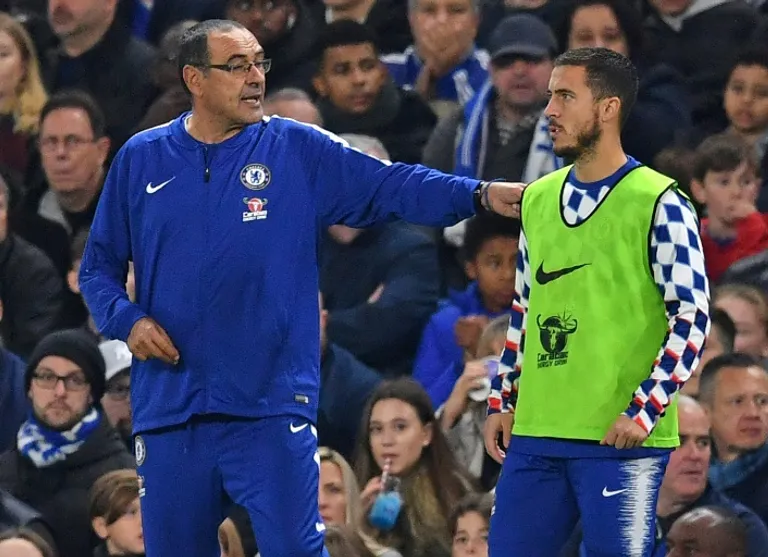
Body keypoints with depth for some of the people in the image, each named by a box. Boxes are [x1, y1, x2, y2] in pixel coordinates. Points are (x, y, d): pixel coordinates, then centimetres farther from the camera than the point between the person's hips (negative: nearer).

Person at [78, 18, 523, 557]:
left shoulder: (299, 152, 2)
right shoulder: (141, 160, 8)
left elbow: (392, 185, -8)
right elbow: (99, 266, 14)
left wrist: (480, 194, -22)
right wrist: (127, 320, -5)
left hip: (272, 410, -2)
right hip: (168, 412, 2)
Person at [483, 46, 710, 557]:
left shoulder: (658, 203, -6)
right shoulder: (538, 200, 14)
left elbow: (692, 320, -9)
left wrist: (644, 411, -15)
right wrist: (502, 400, 17)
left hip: (619, 439, -6)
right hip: (534, 434, 6)